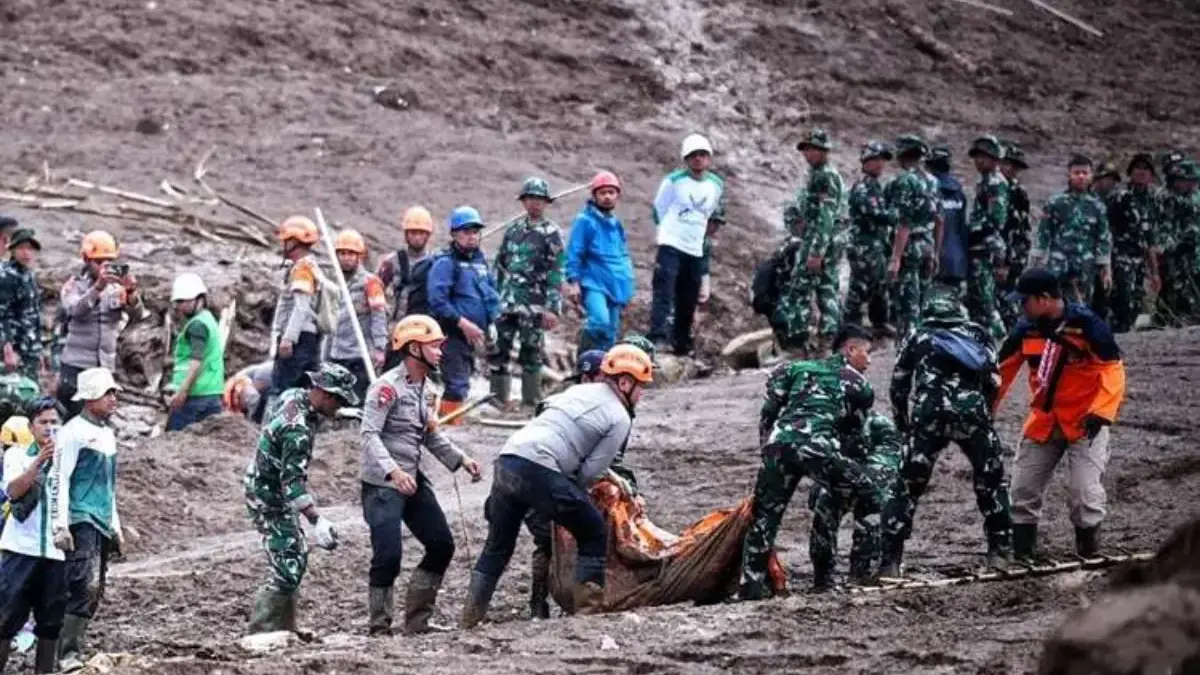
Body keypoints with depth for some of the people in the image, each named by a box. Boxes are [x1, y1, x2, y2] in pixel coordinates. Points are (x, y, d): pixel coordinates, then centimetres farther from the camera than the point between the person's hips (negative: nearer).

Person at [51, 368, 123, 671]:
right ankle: (69, 654, -21)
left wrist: (115, 526, 25)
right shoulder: (74, 432, -8)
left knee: (94, 593, 6)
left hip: (102, 524, 9)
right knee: (85, 587, -19)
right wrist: (60, 524, -18)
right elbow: (60, 479, -13)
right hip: (81, 521, -9)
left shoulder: (108, 434, 18)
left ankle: (72, 651, 9)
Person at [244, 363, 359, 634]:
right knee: (288, 569, -13)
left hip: (264, 486, 11)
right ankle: (260, 630, -13)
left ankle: (285, 627, 26)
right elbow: (293, 482, -34)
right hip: (269, 500, -11)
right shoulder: (298, 429, -30)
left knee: (297, 557, 19)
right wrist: (317, 521, -39)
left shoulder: (293, 396, -1)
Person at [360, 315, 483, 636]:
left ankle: (417, 621, 15)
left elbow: (430, 434, 26)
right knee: (388, 557, -13)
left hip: (413, 480, 9)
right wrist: (393, 472, -34)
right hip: (382, 485, -9)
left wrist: (460, 459, 14)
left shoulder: (420, 387, 14)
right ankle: (380, 627, -2)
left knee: (442, 545, 8)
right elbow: (368, 435, -23)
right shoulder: (387, 387, -15)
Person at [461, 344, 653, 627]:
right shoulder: (620, 418, 4)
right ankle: (587, 609, 6)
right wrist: (571, 488, 18)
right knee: (594, 535, 12)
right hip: (540, 472, -7)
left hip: (508, 458, 7)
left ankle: (470, 618, 13)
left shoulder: (579, 391, 24)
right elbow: (591, 471, 0)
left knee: (497, 547, 18)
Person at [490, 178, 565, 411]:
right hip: (507, 302, 5)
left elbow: (556, 273, -8)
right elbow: (500, 265, 20)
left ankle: (531, 403, 5)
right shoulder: (513, 230, 14)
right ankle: (499, 399, 11)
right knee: (498, 350, 3)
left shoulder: (551, 233, -2)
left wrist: (553, 308, -15)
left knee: (530, 354, -2)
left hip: (534, 304, -5)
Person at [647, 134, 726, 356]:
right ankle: (657, 335, -29)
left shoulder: (716, 185, 8)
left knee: (688, 300, 9)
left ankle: (682, 343, 20)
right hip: (671, 246, -5)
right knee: (664, 290, -19)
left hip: (695, 250, 5)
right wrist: (661, 236, 1)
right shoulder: (674, 181, -4)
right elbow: (658, 210, 4)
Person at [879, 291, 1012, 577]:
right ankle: (1000, 550, 13)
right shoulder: (978, 333, 27)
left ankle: (890, 561, 0)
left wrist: (905, 426, 27)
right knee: (991, 479, 18)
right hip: (972, 410, 0)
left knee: (909, 485, 6)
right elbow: (993, 381, 15)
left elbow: (899, 388, 20)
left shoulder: (918, 339, 27)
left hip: (927, 413, 0)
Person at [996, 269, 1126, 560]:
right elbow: (1002, 371, 6)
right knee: (1022, 491, 7)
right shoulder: (1026, 329, -2)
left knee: (1085, 493, -13)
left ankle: (1089, 557, 1)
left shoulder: (1086, 325, -18)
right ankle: (1022, 557, 18)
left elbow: (1113, 371, -16)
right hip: (1043, 421, 6)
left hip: (1084, 422, -6)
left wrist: (1101, 413, -26)